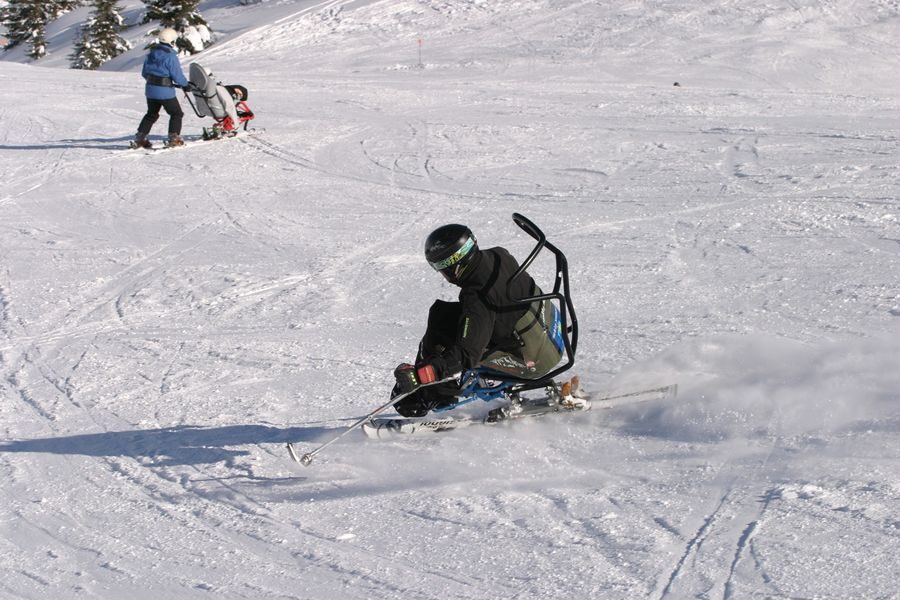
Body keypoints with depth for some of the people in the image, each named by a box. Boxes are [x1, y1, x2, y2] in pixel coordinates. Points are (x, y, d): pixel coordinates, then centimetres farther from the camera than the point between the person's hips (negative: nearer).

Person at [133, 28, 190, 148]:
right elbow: (177, 75, -17)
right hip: (165, 91, -7)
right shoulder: (170, 56, -17)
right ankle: (174, 138, 3)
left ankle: (140, 138, 17)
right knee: (176, 113, 9)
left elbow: (144, 73, 12)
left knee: (151, 114, 20)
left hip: (150, 90, 7)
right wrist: (185, 85, 1)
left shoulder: (151, 53, 5)